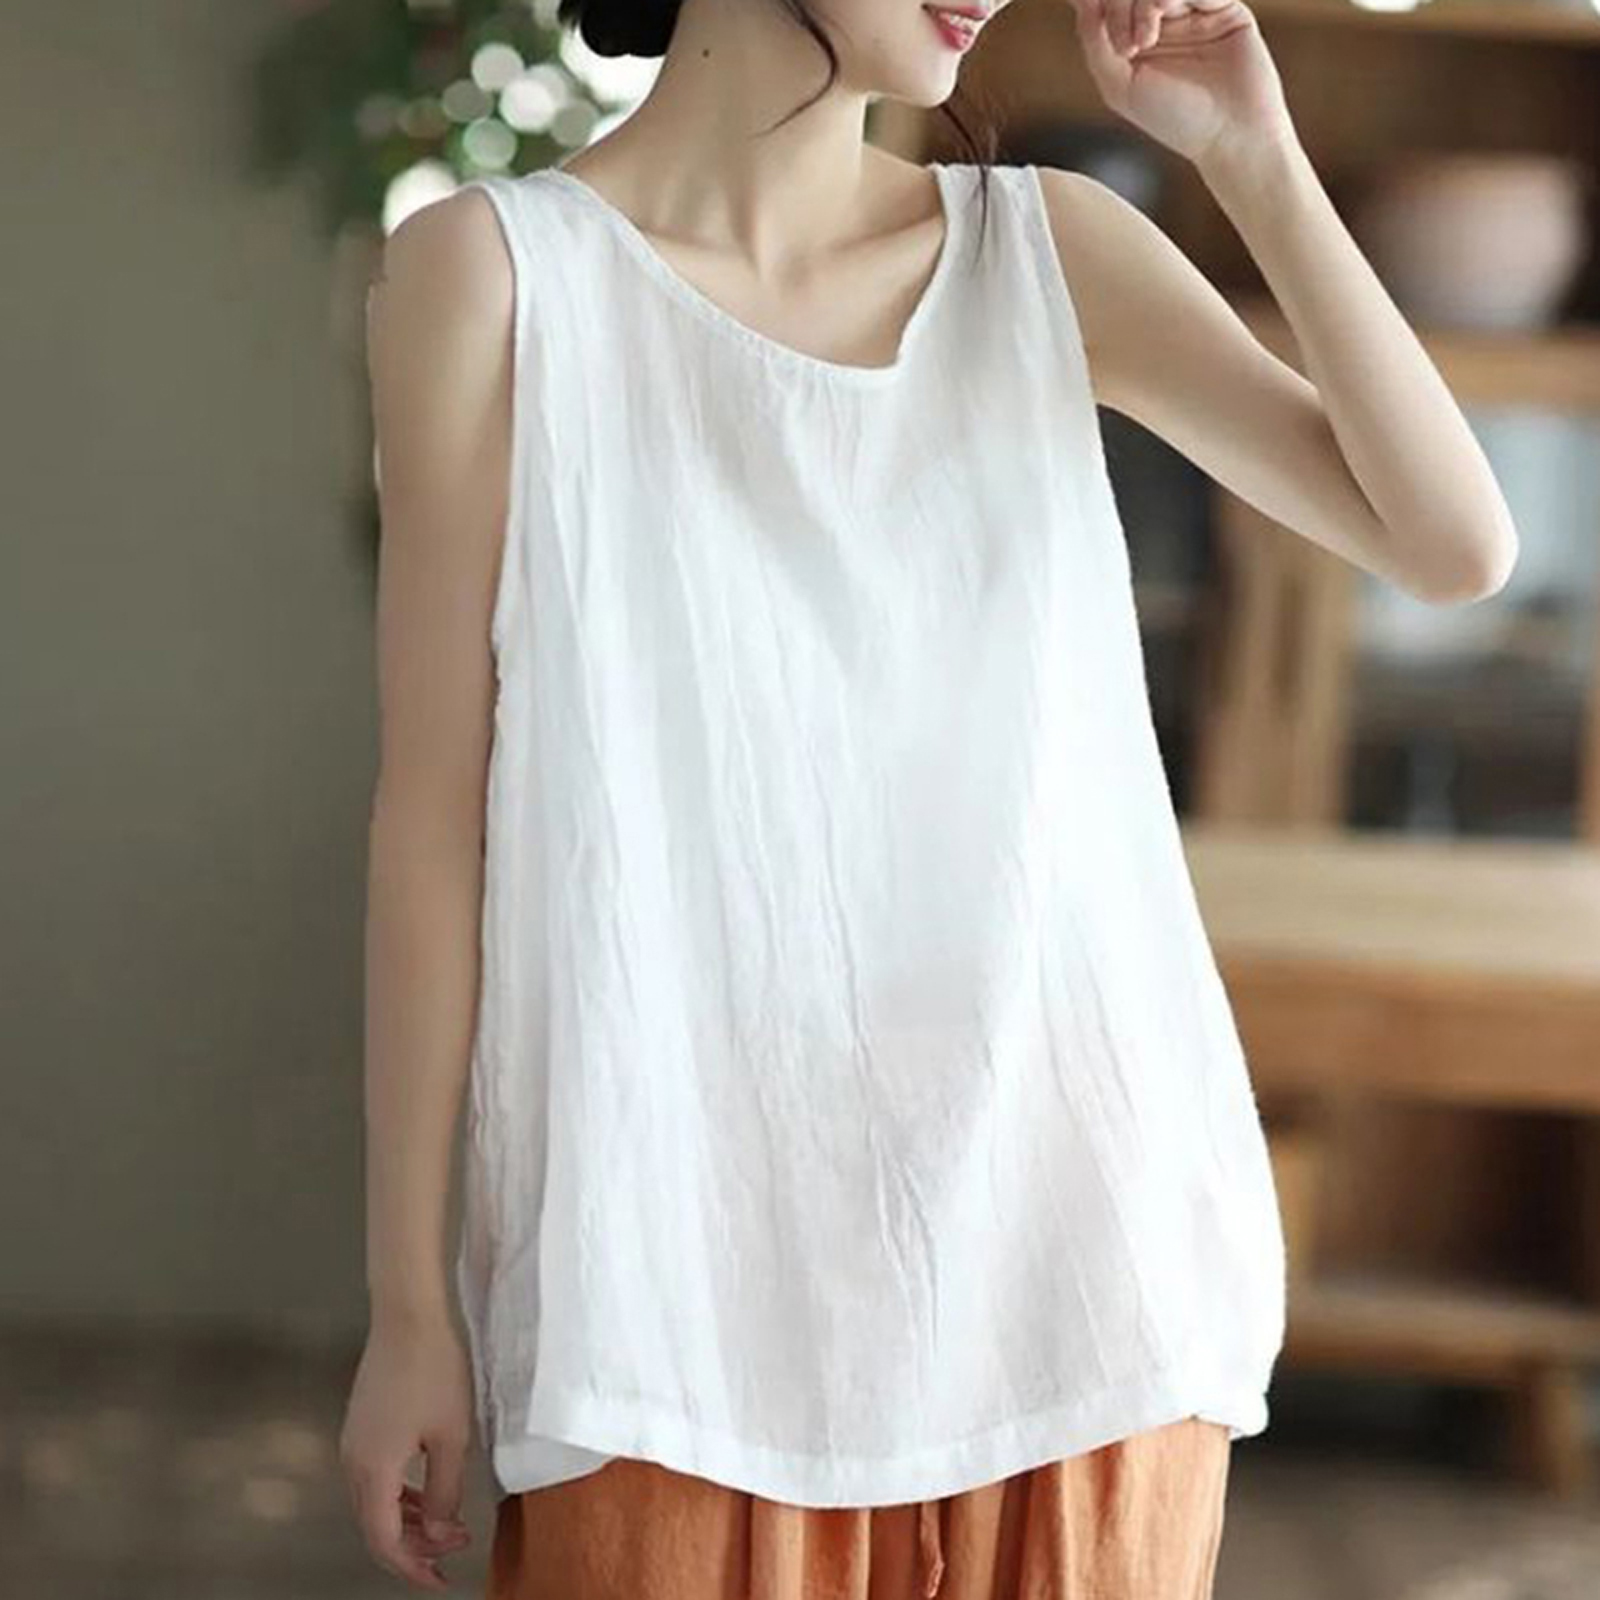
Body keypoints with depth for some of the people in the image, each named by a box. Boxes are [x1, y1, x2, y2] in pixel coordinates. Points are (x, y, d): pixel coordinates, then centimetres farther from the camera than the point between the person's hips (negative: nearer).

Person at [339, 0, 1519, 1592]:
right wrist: (409, 1301, -2)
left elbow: (1458, 547, 1)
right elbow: (435, 806, -2)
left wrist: (1250, 157, -4)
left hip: (1072, 1243, 3)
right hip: (694, 1282, -3)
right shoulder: (493, 268, -3)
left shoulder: (1048, 247, 7)